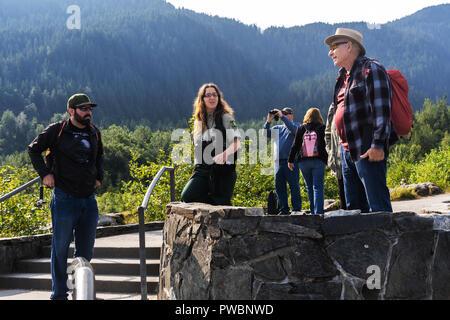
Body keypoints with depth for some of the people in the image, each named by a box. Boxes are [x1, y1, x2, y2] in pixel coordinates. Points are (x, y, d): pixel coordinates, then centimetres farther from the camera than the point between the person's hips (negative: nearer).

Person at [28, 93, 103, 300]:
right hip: (64, 198, -5)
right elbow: (34, 149, 6)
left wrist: (99, 176, 18)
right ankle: (59, 294, 11)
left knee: (86, 249, 10)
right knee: (60, 248, 0)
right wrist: (44, 173, -3)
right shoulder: (57, 131, -3)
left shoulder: (94, 133, 12)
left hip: (89, 199, 5)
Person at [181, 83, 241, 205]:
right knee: (187, 196, -17)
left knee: (222, 204, -12)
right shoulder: (199, 121, 19)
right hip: (202, 168, 5)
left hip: (222, 168, -5)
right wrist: (197, 166, 14)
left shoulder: (226, 118, 2)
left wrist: (224, 154, -31)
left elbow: (237, 142, -11)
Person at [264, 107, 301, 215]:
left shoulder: (296, 125, 9)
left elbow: (294, 129, -14)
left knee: (293, 185, -7)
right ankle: (284, 209, 9)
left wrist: (282, 116, -14)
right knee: (279, 186, 4)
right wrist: (268, 121, -3)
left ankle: (297, 209, -4)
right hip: (278, 161, 5)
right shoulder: (277, 128, 23)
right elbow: (266, 134, 9)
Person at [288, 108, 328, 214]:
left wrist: (290, 160, 7)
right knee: (318, 187, -3)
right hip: (318, 161, -2)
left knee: (309, 187, 12)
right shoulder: (322, 128, 0)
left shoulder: (301, 128, 4)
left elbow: (295, 145, 4)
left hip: (303, 162, 2)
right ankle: (318, 212, -14)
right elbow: (325, 145, 2)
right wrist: (328, 159, 12)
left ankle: (313, 212, 15)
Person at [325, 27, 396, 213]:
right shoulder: (344, 76, 20)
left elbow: (381, 110, -14)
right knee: (354, 208, 11)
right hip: (347, 150, 9)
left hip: (367, 151, -9)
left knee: (378, 207, -9)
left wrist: (377, 145, -21)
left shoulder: (371, 69, -6)